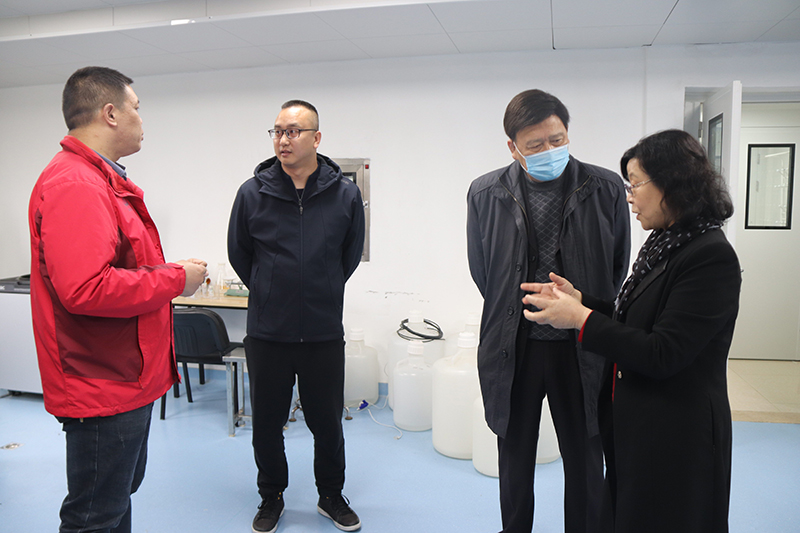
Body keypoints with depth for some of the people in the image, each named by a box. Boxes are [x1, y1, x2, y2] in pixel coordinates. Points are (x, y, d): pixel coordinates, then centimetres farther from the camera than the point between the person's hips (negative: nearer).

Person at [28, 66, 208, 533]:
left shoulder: (102, 180, 13)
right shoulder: (75, 186, -22)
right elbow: (86, 289, -32)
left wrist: (169, 271, 6)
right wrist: (176, 279, -20)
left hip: (124, 377, 11)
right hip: (103, 386, -11)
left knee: (121, 493, 25)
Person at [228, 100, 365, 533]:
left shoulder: (346, 194, -4)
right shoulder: (253, 193, -5)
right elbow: (238, 254, 9)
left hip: (324, 333, 0)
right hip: (266, 333, 1)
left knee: (327, 423, 12)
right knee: (266, 423, 14)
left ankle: (332, 497, 35)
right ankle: (271, 498, 37)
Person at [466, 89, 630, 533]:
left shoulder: (605, 189, -5)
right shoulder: (485, 194, -3)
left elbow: (618, 268, 5)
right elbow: (481, 272, 6)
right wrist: (519, 312, 5)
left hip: (583, 348, 0)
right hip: (513, 347, 1)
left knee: (585, 462, 13)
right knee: (515, 460, 17)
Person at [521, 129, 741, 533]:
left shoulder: (711, 257, -22)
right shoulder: (663, 244, 6)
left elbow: (662, 355, -25)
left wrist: (582, 319, -20)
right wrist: (580, 300, 1)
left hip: (676, 438, -8)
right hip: (634, 423, 9)